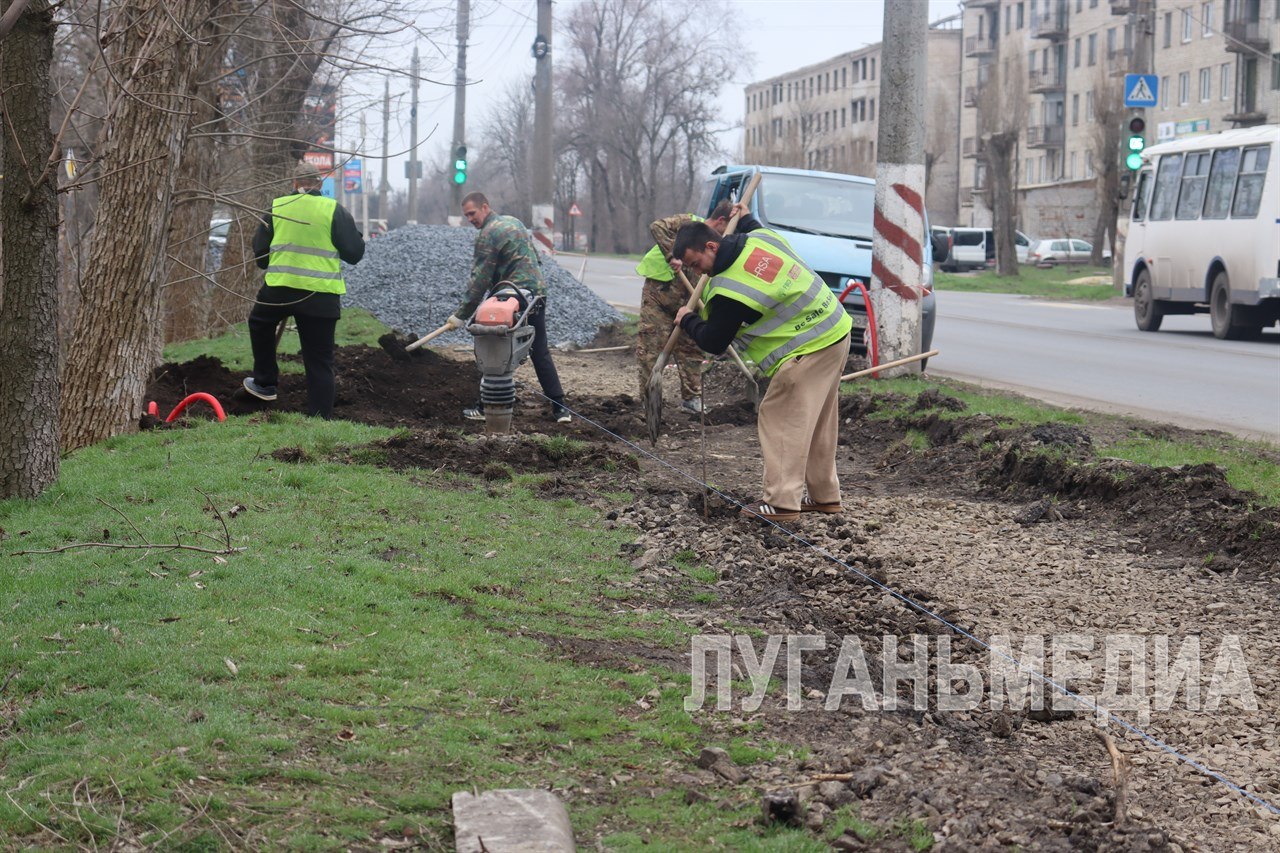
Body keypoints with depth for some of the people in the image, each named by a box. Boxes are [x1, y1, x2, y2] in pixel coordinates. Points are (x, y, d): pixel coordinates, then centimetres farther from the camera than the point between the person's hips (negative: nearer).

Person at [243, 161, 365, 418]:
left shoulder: (276, 207, 6)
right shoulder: (334, 210, -1)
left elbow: (259, 252, 13)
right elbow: (354, 252, -1)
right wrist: (356, 235, 20)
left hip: (279, 289, 1)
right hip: (322, 295, -1)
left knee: (260, 323, 32)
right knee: (320, 362, 5)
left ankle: (265, 382, 34)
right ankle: (321, 417, 4)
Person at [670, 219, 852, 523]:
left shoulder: (728, 292, -20)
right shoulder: (760, 237, 2)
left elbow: (713, 343, -6)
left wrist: (687, 321, 12)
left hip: (807, 350, -10)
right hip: (837, 330, 10)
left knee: (779, 419, -5)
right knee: (819, 420, 17)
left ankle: (782, 501, -6)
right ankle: (824, 495, 26)